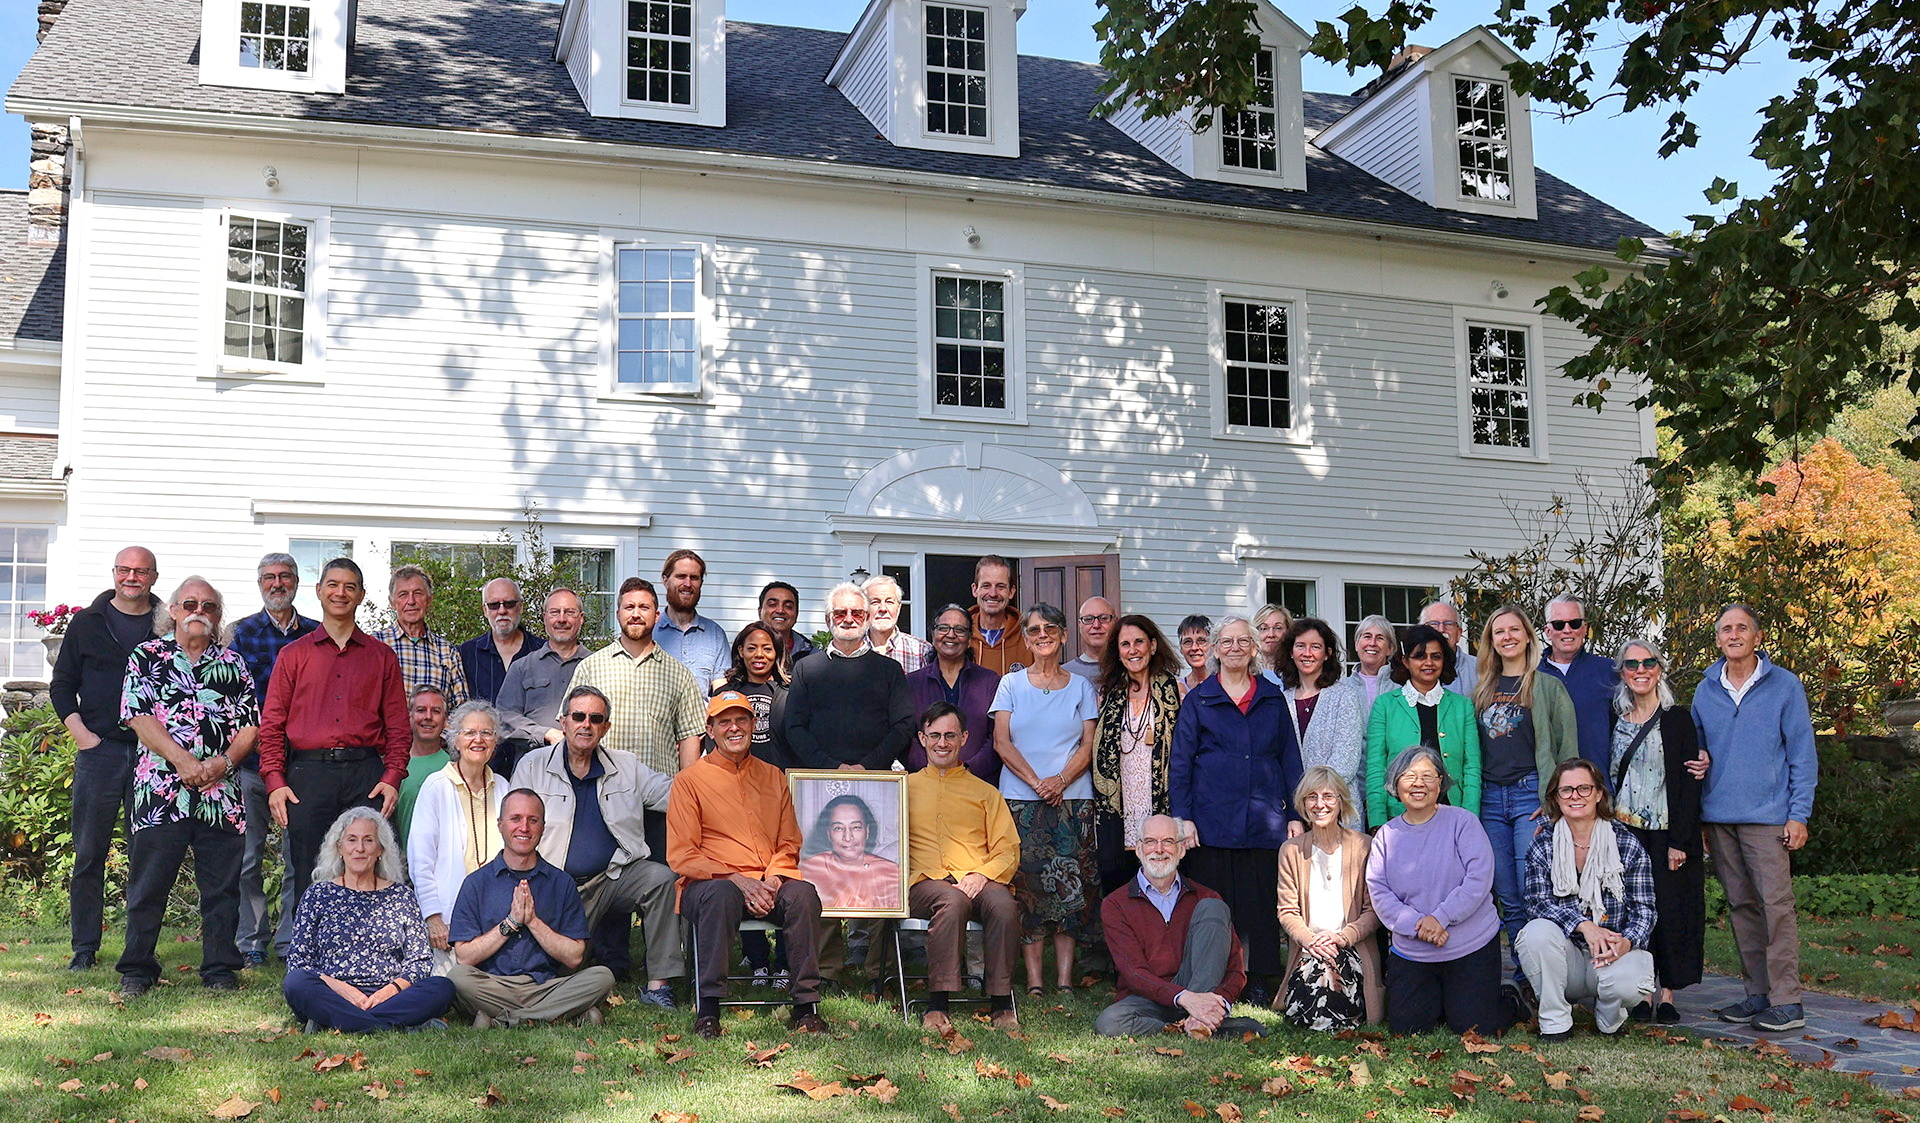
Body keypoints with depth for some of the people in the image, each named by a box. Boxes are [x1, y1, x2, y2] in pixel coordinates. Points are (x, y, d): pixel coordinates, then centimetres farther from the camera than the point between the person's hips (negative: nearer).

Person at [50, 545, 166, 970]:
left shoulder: (169, 628, 7)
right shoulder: (86, 623, 9)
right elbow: (62, 685, 11)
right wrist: (81, 733, -2)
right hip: (99, 748, 0)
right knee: (89, 852, 2)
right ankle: (85, 947, 10)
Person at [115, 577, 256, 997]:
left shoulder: (233, 663, 14)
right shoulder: (147, 656, 9)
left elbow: (251, 725, 9)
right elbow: (139, 716, -2)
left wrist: (223, 762, -8)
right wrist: (182, 760, -12)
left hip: (222, 793, 2)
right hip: (160, 790, -2)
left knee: (222, 885, 4)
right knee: (148, 883, 2)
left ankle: (220, 968, 13)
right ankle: (137, 969, 13)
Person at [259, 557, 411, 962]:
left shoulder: (382, 656, 15)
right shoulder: (293, 654, 13)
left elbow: (398, 726, 12)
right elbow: (271, 724, 9)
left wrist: (392, 777, -2)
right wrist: (275, 781, -3)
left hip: (366, 775, 0)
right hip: (308, 773, 0)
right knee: (308, 878, 0)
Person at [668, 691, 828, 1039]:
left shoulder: (773, 777, 19)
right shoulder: (690, 779, 6)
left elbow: (789, 843, 16)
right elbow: (681, 856, -1)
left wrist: (773, 880, -7)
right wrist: (736, 879, -15)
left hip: (769, 883, 3)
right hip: (710, 880, -3)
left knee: (803, 893, -30)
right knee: (721, 894, -38)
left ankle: (806, 1006, -23)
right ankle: (708, 1009, -32)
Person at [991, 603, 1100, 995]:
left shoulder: (1080, 687, 12)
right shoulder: (1011, 684, 10)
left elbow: (1088, 745, 6)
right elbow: (1001, 742, 2)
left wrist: (1061, 780, -12)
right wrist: (1036, 782, -10)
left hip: (1073, 801, 1)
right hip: (1021, 800, 0)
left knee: (1070, 889, -4)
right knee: (1027, 886, -5)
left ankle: (1065, 979, 0)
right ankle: (1033, 979, -1)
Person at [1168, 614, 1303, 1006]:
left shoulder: (1272, 698, 13)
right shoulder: (1198, 700, 8)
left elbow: (1290, 759, 14)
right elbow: (1179, 763, 5)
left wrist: (1296, 815, 7)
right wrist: (1182, 817, -4)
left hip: (1266, 821, 2)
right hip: (1212, 822, -1)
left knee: (1262, 903, 2)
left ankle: (1259, 985, 10)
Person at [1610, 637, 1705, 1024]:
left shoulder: (1678, 719, -1)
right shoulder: (1614, 720, 9)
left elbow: (1690, 783, -6)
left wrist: (1678, 842, -12)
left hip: (1668, 832, -3)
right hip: (1625, 831, 3)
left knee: (1670, 909, -4)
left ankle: (1668, 995, 5)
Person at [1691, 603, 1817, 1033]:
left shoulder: (1784, 685, 0)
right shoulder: (1705, 691, 11)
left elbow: (1803, 755, 0)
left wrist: (1799, 815, -7)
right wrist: (1696, 818, 10)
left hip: (1768, 817, -4)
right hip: (1719, 818, 4)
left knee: (1776, 904, -9)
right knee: (1741, 906, 8)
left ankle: (1787, 1001, -6)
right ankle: (1757, 993, 16)